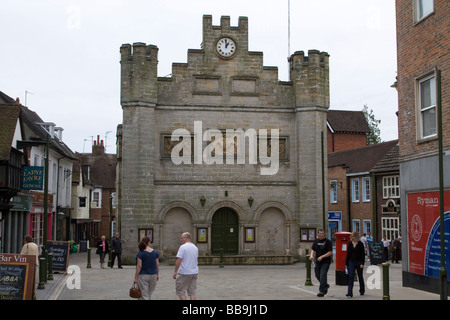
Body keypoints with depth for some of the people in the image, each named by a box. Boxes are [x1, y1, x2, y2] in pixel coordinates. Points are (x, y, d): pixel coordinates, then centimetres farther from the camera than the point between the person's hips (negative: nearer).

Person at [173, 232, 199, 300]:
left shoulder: (183, 247, -12)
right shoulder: (195, 247, 11)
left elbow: (178, 260, -16)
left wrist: (175, 272, -10)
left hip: (184, 273, -7)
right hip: (194, 272, 7)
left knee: (181, 291, 4)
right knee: (192, 292, 7)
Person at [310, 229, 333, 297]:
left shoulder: (328, 241, -8)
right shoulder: (316, 241, 9)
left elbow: (330, 252, -12)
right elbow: (313, 249, 16)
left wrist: (322, 257, -20)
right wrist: (312, 255, -5)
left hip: (325, 262, -6)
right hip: (318, 261, 6)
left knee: (322, 275, -12)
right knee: (317, 275, 12)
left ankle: (321, 291, -8)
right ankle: (326, 285, 36)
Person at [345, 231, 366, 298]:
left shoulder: (360, 244, -6)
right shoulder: (350, 243, 5)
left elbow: (363, 254, -7)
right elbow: (348, 253, 10)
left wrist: (362, 263, -15)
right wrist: (346, 263, 9)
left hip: (359, 262, -3)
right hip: (351, 262, 3)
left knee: (360, 277, 12)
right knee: (351, 277, -8)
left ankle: (362, 290, 32)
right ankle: (349, 293, -13)